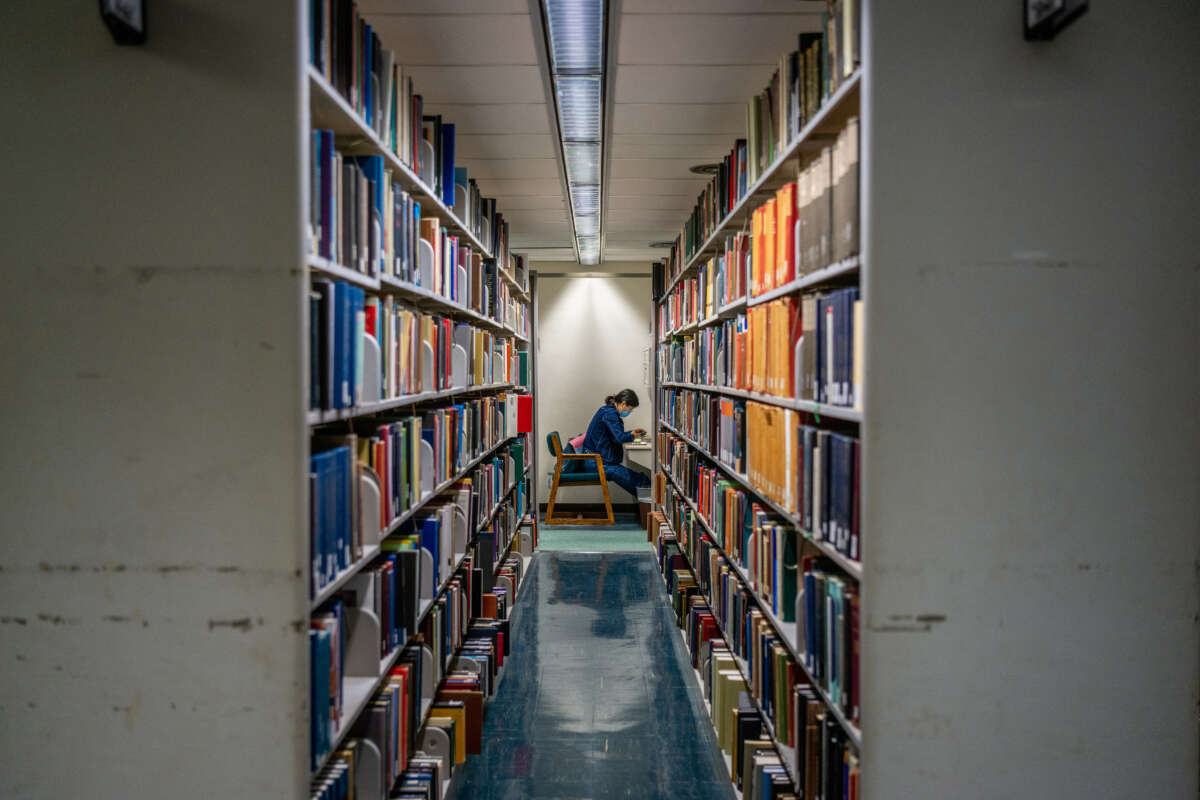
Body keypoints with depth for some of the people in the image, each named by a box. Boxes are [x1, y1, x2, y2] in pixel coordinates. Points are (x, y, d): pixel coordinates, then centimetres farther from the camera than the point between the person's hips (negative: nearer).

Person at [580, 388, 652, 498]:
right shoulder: (610, 413, -16)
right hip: (597, 463, -10)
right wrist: (632, 436, -5)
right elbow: (619, 438, -24)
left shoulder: (607, 410, 16)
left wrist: (631, 432, 19)